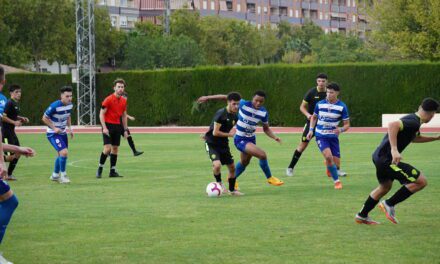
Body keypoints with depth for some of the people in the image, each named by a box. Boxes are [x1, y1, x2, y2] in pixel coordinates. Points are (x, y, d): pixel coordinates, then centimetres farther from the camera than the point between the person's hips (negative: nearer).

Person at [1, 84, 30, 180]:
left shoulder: (16, 104, 13)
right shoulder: (9, 103, -16)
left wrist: (22, 118, 11)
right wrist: (14, 122, -23)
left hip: (11, 132, 10)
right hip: (6, 132, -10)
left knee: (17, 153, 11)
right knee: (11, 156, -12)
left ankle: (9, 174, 19)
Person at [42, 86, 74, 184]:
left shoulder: (70, 105, -3)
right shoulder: (55, 106, -25)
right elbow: (44, 118, -15)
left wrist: (70, 128, 5)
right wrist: (54, 128, -22)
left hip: (62, 132, 8)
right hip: (53, 134, -8)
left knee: (61, 154, 18)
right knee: (64, 152, -21)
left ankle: (55, 175, 36)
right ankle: (63, 175, -6)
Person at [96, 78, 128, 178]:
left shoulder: (124, 101, 9)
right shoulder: (108, 99, -10)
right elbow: (101, 114, -10)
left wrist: (125, 129, 15)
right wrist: (104, 127, -18)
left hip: (117, 126, 6)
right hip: (108, 125, -6)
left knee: (115, 149, 6)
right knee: (107, 148, -13)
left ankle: (112, 171, 11)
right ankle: (100, 168, 2)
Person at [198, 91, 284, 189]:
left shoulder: (263, 113, -7)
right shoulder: (244, 104, -20)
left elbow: (266, 128, 6)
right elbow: (226, 97, -15)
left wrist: (275, 137, -12)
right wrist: (208, 97, -16)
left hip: (251, 139, 6)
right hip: (240, 139, -6)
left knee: (244, 162, 26)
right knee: (262, 155, -21)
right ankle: (270, 178, -1)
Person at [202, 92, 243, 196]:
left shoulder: (234, 117, 1)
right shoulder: (221, 113, -22)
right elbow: (215, 132, -24)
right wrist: (229, 134, -14)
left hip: (223, 144, 7)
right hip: (212, 143, -7)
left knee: (232, 167, 10)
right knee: (217, 164, -28)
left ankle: (232, 190, 29)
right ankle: (219, 183, 0)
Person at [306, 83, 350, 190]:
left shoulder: (342, 107, -7)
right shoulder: (320, 104, -3)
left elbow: (347, 124, -2)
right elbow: (314, 117, 15)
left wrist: (341, 130, -23)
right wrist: (311, 130, 3)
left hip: (333, 136, 1)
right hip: (321, 135, -1)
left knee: (336, 162, 0)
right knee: (328, 156, -24)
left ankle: (328, 164, 40)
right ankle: (337, 181, -9)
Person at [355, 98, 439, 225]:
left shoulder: (412, 119, 13)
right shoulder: (414, 122, -17)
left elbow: (414, 138, 34)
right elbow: (392, 125, -34)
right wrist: (394, 150, -38)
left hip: (380, 156, 10)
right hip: (387, 159, -10)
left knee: (385, 186, 31)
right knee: (421, 181, -10)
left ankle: (362, 216, 43)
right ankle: (389, 204, -1)